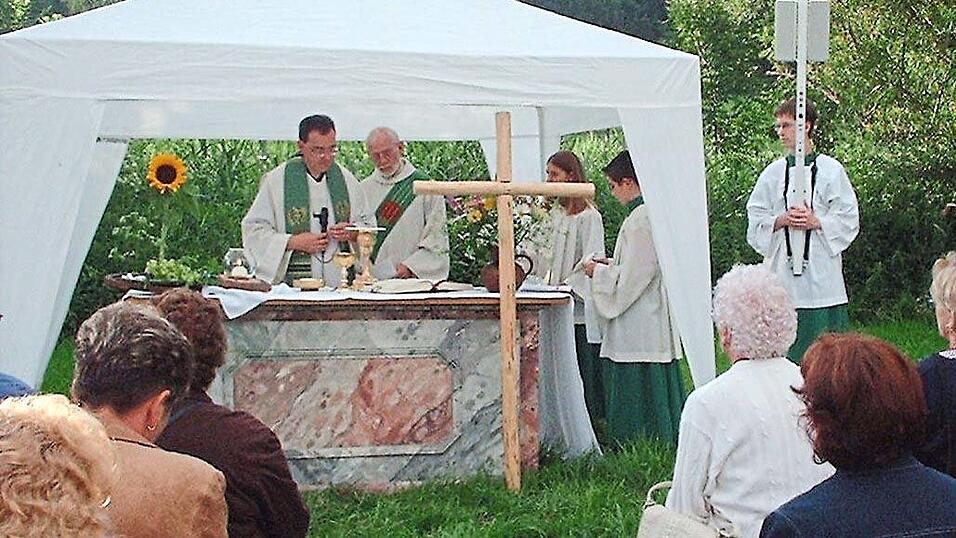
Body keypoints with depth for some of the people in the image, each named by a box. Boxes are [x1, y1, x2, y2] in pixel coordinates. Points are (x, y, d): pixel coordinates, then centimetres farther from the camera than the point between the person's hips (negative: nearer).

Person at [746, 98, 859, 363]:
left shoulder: (831, 169, 1)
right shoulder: (773, 172, 9)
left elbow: (849, 220, 0)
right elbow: (755, 217, 8)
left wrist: (816, 222, -14)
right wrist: (781, 220, -9)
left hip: (821, 269, -2)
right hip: (782, 266, 2)